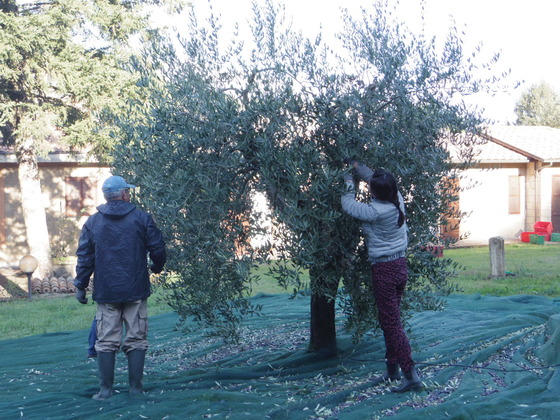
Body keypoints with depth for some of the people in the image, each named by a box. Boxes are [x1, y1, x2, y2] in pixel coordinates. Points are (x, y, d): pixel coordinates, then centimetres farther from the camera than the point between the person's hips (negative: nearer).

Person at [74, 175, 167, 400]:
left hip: (106, 292, 1)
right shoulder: (142, 218, -1)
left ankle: (105, 389, 7)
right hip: (136, 290, -1)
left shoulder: (92, 222, 4)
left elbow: (84, 257, 4)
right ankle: (135, 388, 7)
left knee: (106, 342, 6)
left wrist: (80, 286, 11)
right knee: (136, 340, 5)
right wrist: (156, 268, 21)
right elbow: (158, 248, 1)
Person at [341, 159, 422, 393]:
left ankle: (411, 375, -6)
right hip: (400, 266, 8)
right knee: (391, 319, 17)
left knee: (391, 323, -5)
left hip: (384, 270, -8)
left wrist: (348, 184, 9)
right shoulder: (397, 200, 0)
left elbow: (348, 206, -6)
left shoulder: (376, 211, -22)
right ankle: (392, 369, 26)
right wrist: (356, 166, 26)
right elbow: (373, 177, 18)